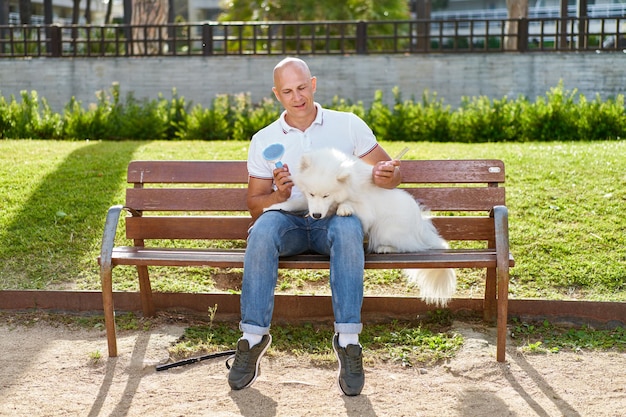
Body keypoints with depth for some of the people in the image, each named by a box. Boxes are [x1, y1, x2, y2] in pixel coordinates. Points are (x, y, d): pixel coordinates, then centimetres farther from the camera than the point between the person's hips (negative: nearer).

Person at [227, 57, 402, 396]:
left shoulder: (348, 125, 9)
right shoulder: (263, 140, 12)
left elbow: (392, 174, 9)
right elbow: (255, 205, 11)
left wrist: (385, 175, -17)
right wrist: (279, 196, -12)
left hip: (335, 217, -1)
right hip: (289, 221, 1)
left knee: (347, 227, -37)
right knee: (264, 227, -34)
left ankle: (348, 341, -36)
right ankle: (253, 337, -30)